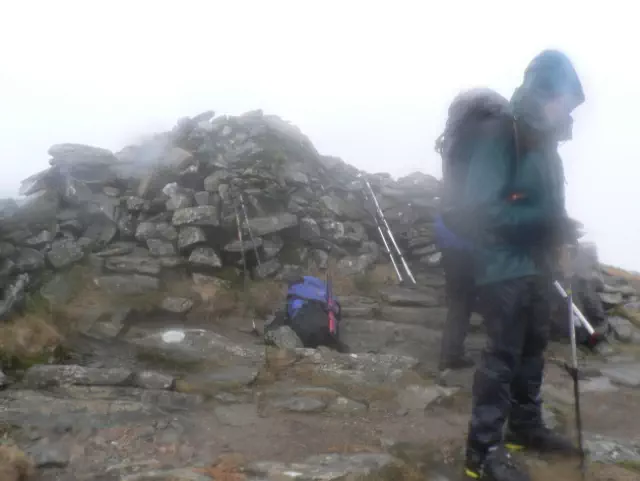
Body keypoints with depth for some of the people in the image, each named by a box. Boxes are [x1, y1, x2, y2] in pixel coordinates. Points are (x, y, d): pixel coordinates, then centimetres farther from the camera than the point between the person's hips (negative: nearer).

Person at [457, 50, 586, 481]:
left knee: (533, 348, 17)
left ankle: (526, 426, 34)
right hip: (505, 266, -9)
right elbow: (481, 207, -24)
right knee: (503, 355, -6)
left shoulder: (544, 143, 12)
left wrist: (560, 225, 5)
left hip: (537, 264, 9)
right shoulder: (500, 138, -16)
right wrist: (546, 221, -24)